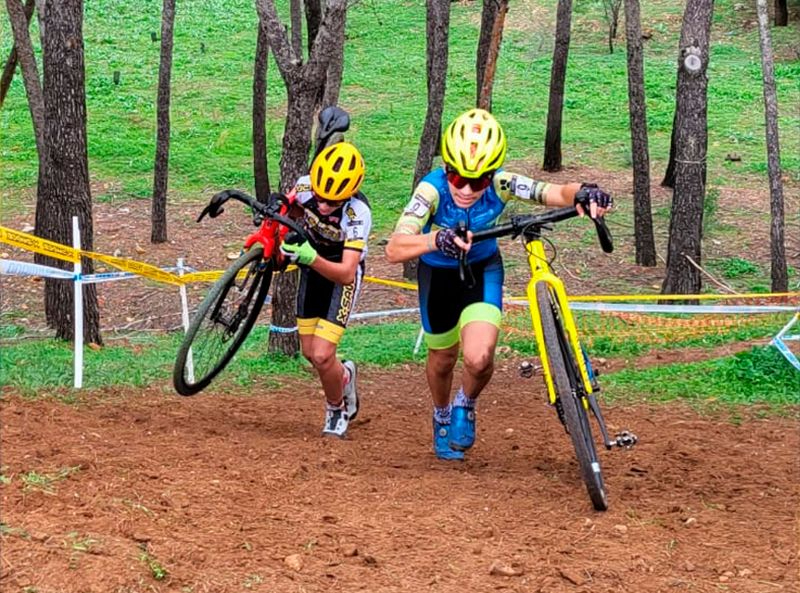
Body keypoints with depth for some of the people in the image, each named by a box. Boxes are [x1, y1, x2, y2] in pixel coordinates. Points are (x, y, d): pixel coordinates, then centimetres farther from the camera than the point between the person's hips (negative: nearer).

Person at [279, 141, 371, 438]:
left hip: (341, 275, -5)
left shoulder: (358, 213, -35)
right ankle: (344, 376, 45)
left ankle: (336, 411, 14)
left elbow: (346, 274, -39)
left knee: (322, 357, -15)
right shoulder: (305, 186, -22)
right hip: (312, 268, 5)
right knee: (310, 353, 11)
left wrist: (310, 258, -54)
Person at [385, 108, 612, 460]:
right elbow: (394, 250, -47)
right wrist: (435, 240, -66)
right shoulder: (432, 190, -35)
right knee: (443, 359, 17)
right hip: (439, 273, 0)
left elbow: (557, 193, -38)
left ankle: (465, 405, 17)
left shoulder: (501, 184, -29)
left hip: (483, 270, 1)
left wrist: (584, 193, -61)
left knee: (479, 358, -20)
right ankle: (441, 417, 52)